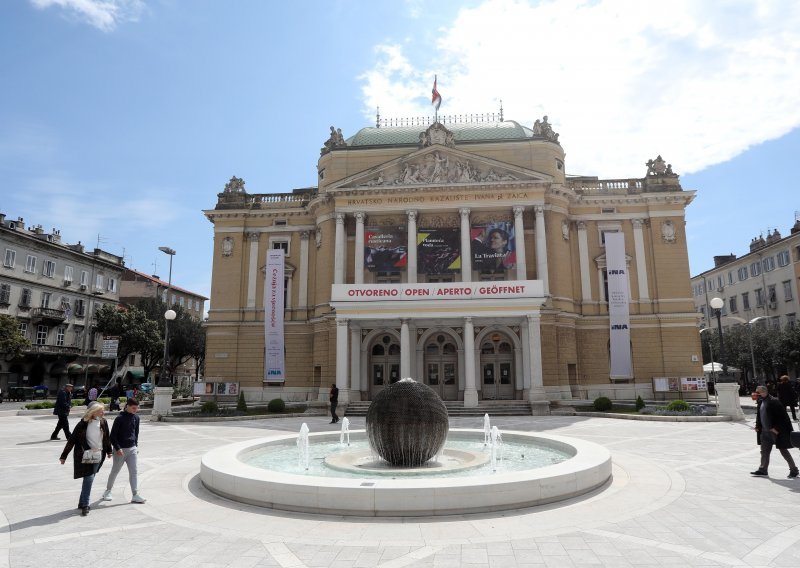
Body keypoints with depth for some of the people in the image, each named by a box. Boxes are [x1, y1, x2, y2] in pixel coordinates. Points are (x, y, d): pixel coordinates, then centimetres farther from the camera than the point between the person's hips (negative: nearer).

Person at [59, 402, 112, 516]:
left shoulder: (103, 422, 0)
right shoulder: (83, 424, -13)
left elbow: (107, 437, 11)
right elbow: (72, 439, -7)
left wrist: (109, 451, 19)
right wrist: (64, 456, -4)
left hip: (98, 456, 4)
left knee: (89, 479, 11)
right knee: (89, 478, -10)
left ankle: (82, 503, 25)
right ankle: (84, 505, 0)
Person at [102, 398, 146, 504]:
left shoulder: (136, 418, 3)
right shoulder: (120, 418, -15)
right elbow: (113, 435, -12)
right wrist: (117, 448, -17)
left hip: (132, 449, 5)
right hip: (120, 449, -5)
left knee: (134, 471, 0)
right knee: (115, 471, 12)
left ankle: (135, 495, 0)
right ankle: (108, 491, 35)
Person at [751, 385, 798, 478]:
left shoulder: (774, 401, -18)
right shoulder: (760, 402, 8)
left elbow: (782, 416, -20)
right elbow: (759, 415, 18)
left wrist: (777, 428, -22)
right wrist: (758, 426, 10)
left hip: (776, 432, -8)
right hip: (765, 432, 8)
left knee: (783, 451, 4)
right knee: (764, 452, 10)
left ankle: (794, 470, 19)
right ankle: (763, 470, 16)